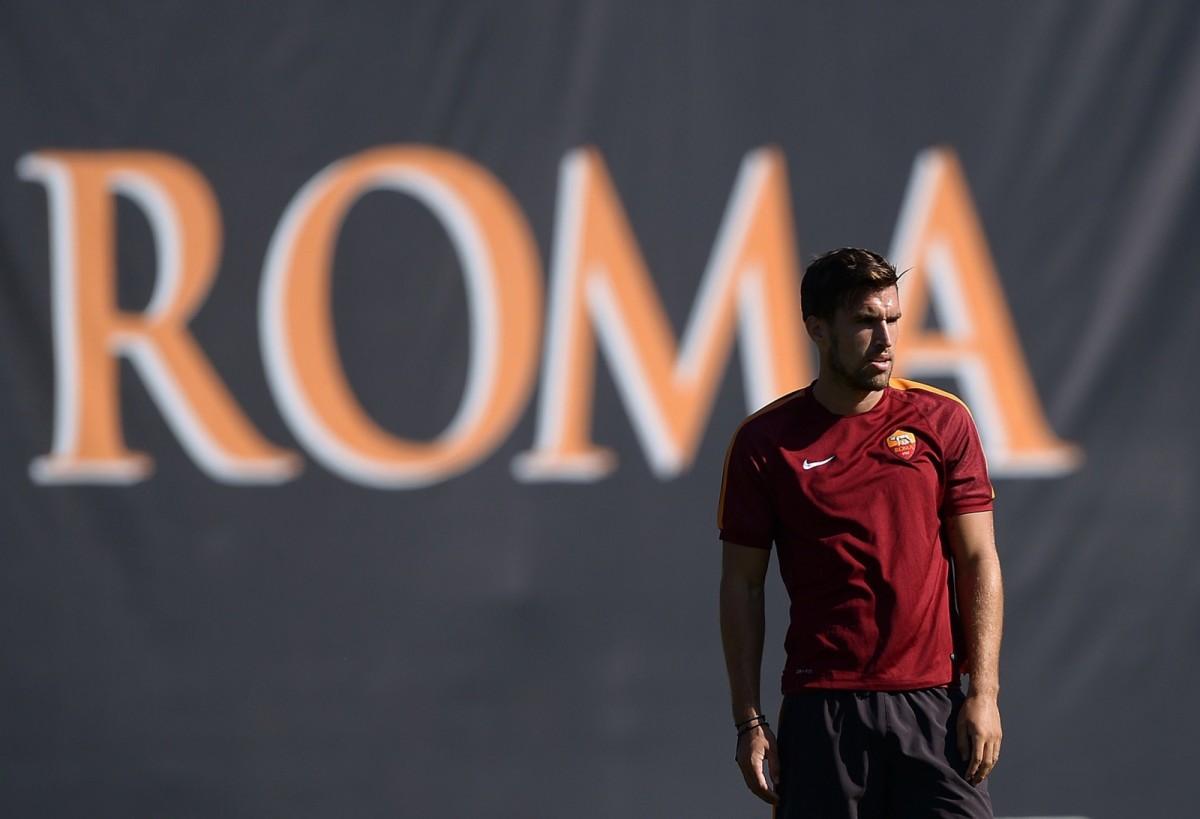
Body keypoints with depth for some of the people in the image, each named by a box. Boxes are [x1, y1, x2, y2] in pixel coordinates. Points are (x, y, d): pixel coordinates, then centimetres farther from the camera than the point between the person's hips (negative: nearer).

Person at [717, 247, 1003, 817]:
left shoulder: (943, 422, 6)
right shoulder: (764, 442, 3)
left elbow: (979, 562, 6)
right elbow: (742, 585, 6)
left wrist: (983, 693, -4)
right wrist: (749, 722, 0)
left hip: (933, 704, 1)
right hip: (820, 703, -1)